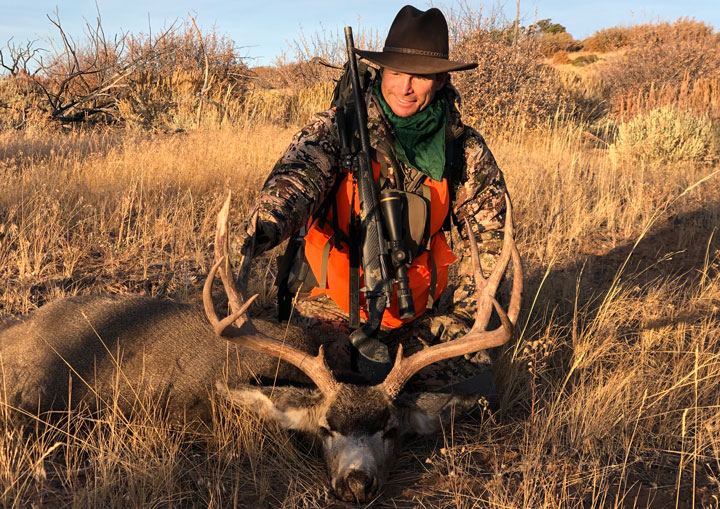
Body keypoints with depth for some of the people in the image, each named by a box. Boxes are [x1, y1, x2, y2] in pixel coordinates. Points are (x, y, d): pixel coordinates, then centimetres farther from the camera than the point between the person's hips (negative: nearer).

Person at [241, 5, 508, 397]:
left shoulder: (465, 151, -4)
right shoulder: (338, 128, -10)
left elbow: (488, 241, 3)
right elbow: (295, 174, -30)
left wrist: (455, 318, -3)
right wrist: (267, 224, -52)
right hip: (333, 303, -1)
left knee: (474, 391, -10)